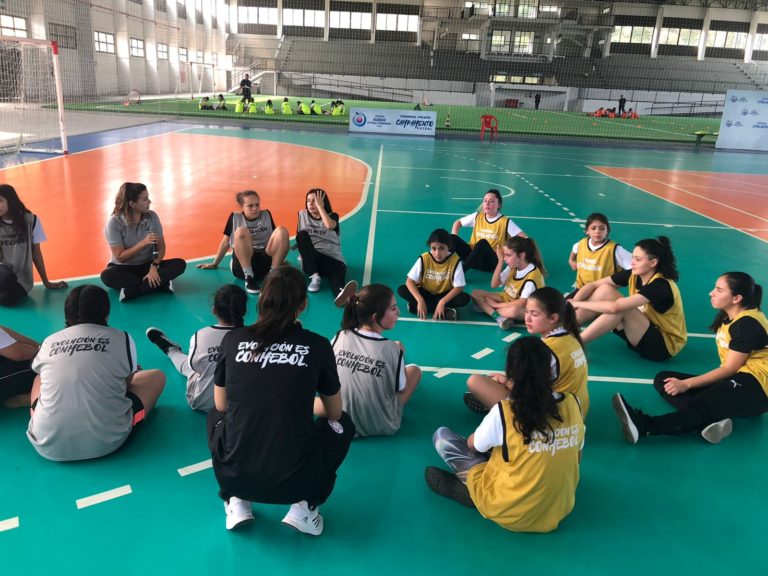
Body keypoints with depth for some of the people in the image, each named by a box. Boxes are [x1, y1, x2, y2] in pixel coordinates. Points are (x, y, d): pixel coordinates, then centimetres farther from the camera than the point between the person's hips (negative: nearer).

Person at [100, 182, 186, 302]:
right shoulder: (114, 223, -16)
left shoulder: (152, 217, -6)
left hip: (148, 265, 3)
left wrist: (154, 267, -22)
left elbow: (161, 247, -4)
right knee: (107, 276, -36)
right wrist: (143, 243, -28)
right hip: (124, 268, -3)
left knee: (180, 264, -22)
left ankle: (131, 290, -28)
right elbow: (120, 257, -17)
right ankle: (161, 284, -32)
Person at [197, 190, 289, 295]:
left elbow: (275, 239, 19)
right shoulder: (235, 217, 7)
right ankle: (248, 277, -32)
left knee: (282, 230, -20)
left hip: (266, 261, 2)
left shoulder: (266, 215, 12)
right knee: (241, 231, -30)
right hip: (242, 265, -2)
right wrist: (215, 263, 19)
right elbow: (226, 242, 14)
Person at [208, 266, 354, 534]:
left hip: (234, 476, 2)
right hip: (293, 481, -1)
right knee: (343, 424, 26)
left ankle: (237, 502, 19)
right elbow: (334, 413, 12)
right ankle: (305, 506, 11)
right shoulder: (317, 346, -4)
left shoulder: (233, 339, -1)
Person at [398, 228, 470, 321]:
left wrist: (442, 302, -33)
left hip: (444, 295, -1)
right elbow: (409, 281, -20)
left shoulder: (455, 260, -20)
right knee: (401, 290, -25)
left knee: (465, 298, -30)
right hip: (426, 293, 2)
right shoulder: (424, 259, -18)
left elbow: (459, 287, -21)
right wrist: (420, 301, -34)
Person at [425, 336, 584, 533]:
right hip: (560, 510, 5)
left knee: (441, 436, 5)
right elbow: (577, 458, 7)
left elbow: (472, 445, -2)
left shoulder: (504, 411, -22)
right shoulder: (572, 403, -9)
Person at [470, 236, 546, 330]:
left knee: (513, 310, -45)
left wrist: (496, 305, -21)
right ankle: (499, 317, -28)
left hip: (525, 309, -8)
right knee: (475, 293, -10)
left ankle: (486, 308, -21)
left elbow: (522, 302, -29)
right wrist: (500, 262, -13)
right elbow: (494, 285, -4)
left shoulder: (533, 275, -26)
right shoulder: (512, 267, -5)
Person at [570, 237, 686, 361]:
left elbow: (615, 307, -38)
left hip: (665, 344, -7)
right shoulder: (633, 275, -7)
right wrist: (572, 304, -25)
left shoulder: (661, 285, -28)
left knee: (620, 307, -31)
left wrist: (578, 304, -28)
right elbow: (593, 285, -8)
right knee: (604, 290, -13)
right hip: (646, 332, 7)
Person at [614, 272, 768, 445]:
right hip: (734, 380, 9)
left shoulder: (748, 323, -13)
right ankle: (710, 420, -30)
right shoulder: (726, 317, 13)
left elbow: (729, 369, -15)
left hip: (753, 387, -9)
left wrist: (686, 384, -18)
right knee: (662, 379, -4)